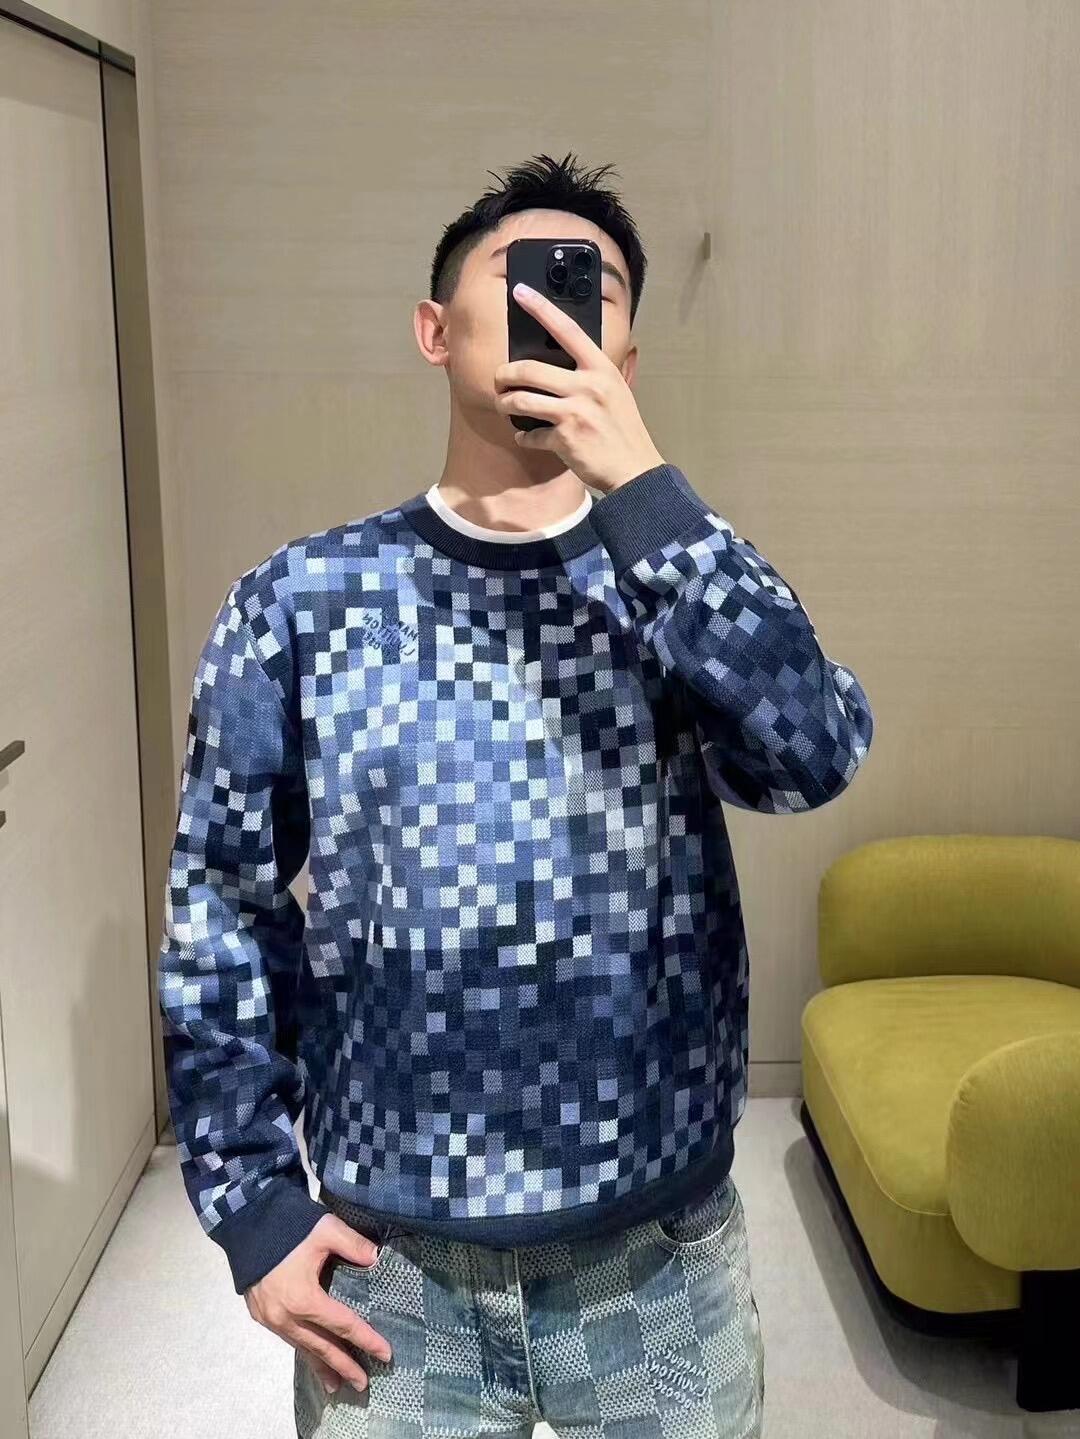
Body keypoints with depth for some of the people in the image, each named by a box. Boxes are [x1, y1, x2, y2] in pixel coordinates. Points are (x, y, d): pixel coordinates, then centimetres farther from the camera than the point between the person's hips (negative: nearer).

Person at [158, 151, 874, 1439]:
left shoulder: (675, 580, -2)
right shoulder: (298, 602, -5)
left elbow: (815, 758, -21)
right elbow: (223, 910, 0)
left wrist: (639, 484, -25)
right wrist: (251, 1203, -2)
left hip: (660, 1263, 1)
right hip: (389, 1268, 0)